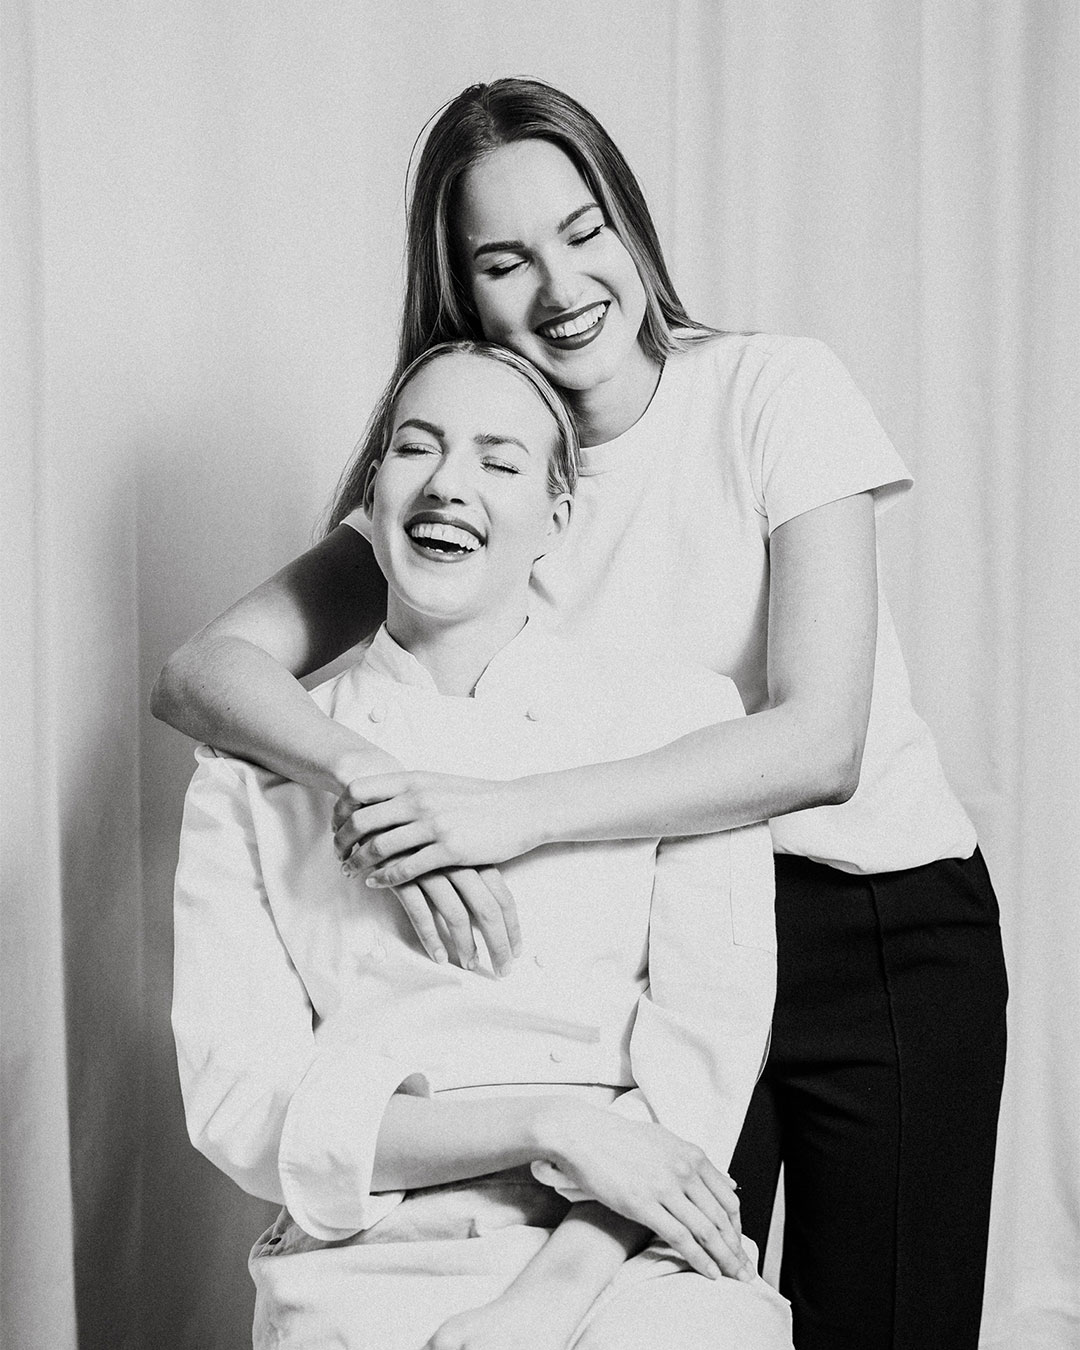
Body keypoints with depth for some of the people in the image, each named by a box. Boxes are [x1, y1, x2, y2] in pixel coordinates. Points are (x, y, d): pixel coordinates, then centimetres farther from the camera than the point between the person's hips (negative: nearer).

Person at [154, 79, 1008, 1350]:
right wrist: (377, 789, -32)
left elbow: (822, 745, -20)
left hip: (882, 925, -1)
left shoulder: (771, 389, -11)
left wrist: (516, 809, -31)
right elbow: (199, 670, -12)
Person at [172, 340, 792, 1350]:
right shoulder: (258, 765, 7)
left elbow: (706, 1047, 0)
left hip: (618, 1259, 0)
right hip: (368, 1267, 1)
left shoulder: (678, 719, 7)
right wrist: (552, 1125, -11)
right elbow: (240, 1102, 1)